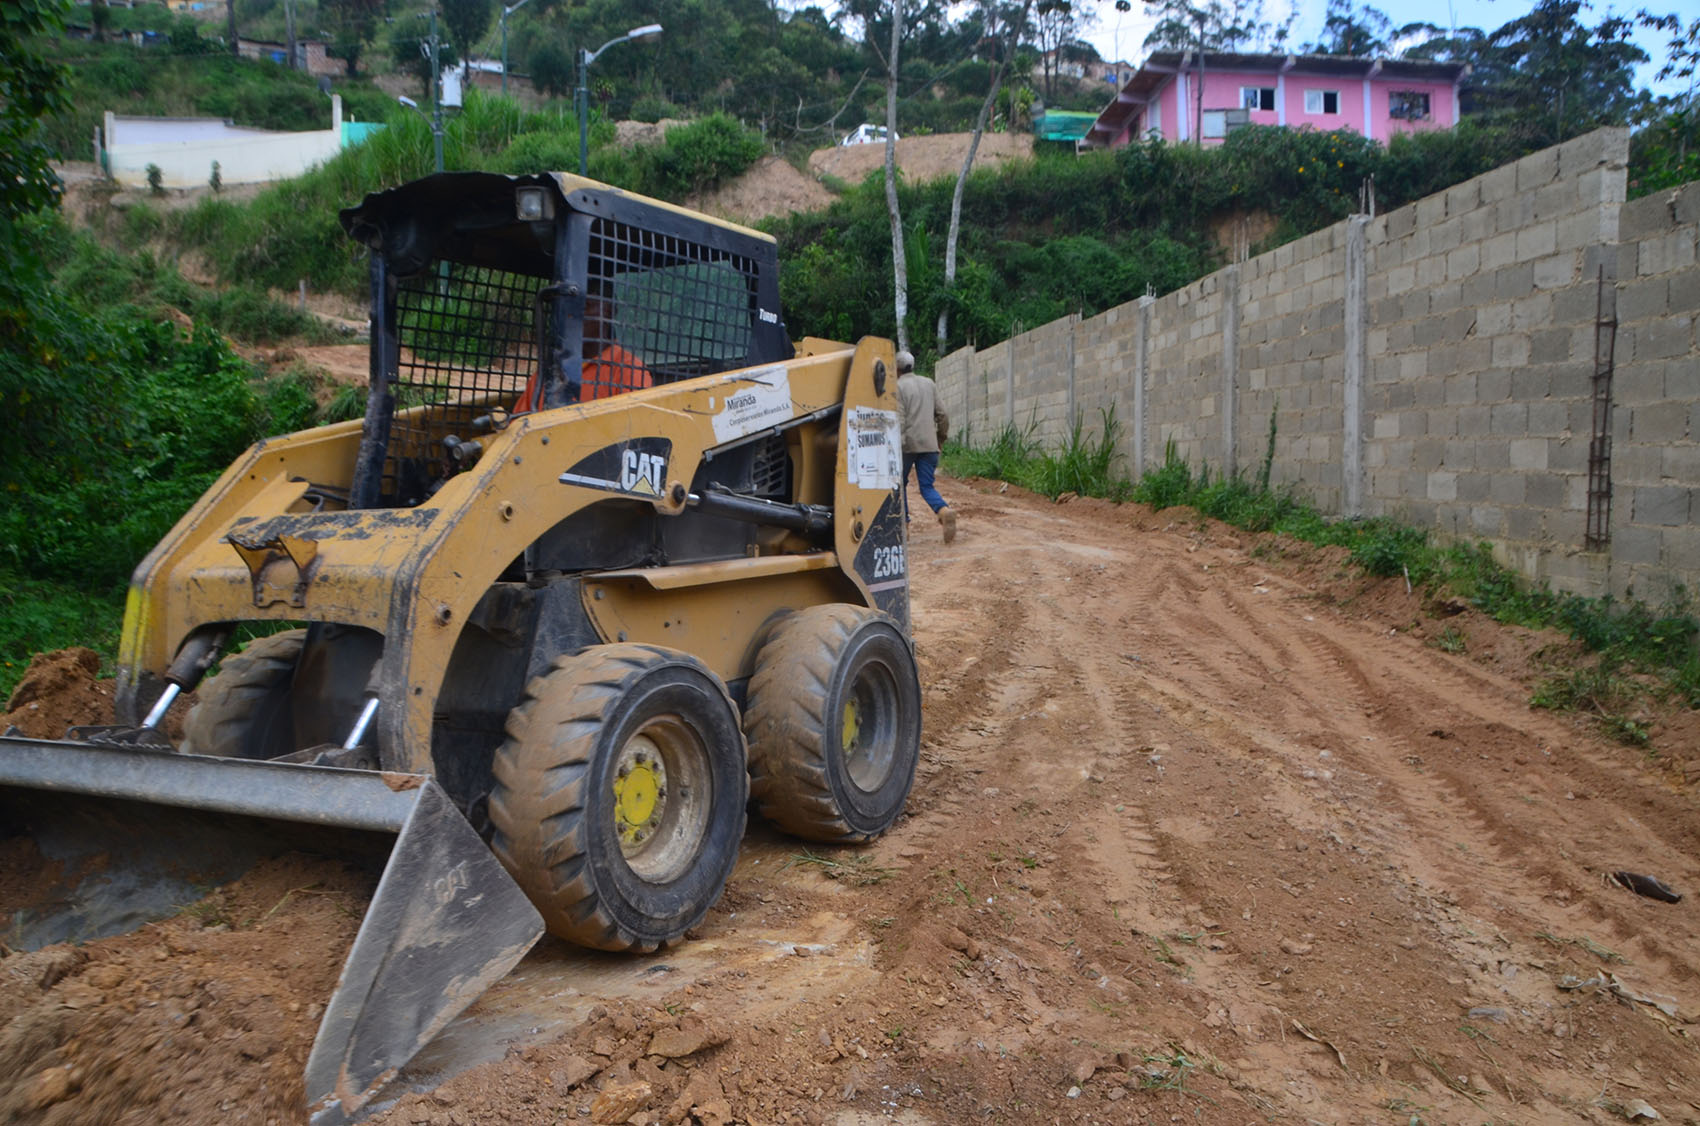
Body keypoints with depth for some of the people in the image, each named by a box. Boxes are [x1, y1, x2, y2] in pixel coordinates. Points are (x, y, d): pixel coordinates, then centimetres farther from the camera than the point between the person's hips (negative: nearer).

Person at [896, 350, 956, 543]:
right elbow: (942, 415, 13)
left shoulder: (898, 387, -4)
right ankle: (944, 511, -26)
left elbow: (899, 419, -15)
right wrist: (941, 436, 24)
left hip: (908, 444, -4)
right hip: (929, 445, 4)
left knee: (900, 483, 14)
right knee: (927, 486, 3)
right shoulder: (928, 383, 13)